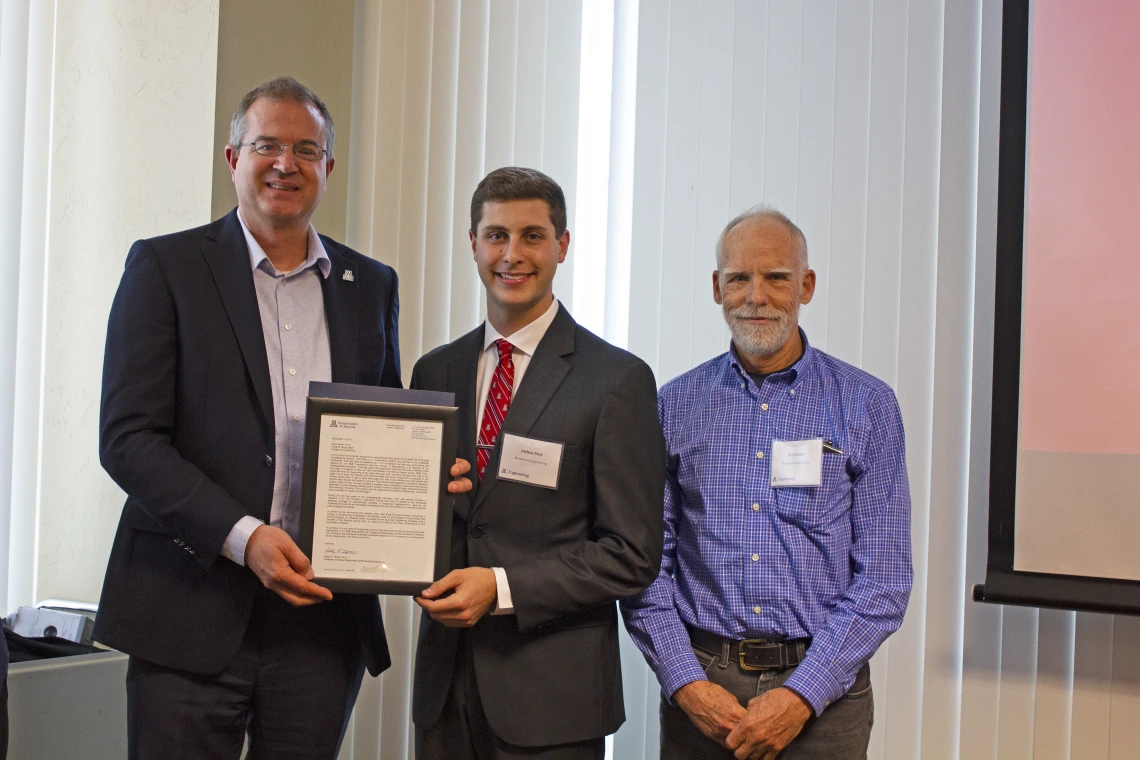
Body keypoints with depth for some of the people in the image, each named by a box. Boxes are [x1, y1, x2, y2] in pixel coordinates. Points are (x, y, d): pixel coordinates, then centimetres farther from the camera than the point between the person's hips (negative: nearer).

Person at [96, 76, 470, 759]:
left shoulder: (372, 286, 13)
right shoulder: (165, 267, 0)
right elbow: (127, 437, -7)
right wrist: (241, 536, -17)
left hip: (324, 615, 4)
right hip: (192, 612, -3)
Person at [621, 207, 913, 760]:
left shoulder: (866, 405, -1)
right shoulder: (675, 405, 4)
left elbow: (883, 579, -4)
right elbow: (647, 563, 3)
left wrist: (801, 696, -12)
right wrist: (685, 682, -10)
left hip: (822, 690, -1)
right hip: (698, 687, 1)